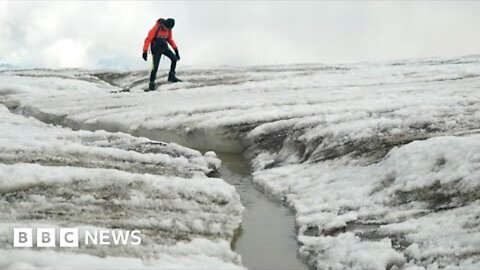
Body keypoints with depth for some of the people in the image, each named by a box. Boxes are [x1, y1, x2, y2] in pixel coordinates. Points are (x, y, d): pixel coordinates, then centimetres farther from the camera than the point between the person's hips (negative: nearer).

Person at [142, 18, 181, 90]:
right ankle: (151, 83, 2)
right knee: (155, 66, -11)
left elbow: (170, 39, 15)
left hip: (164, 47, 5)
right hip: (156, 48, -5)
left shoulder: (168, 29, -1)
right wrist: (145, 51, -23)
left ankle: (171, 76, 1)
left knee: (174, 58, -12)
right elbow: (148, 39, -18)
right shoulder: (156, 28, -20)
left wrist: (176, 49, 8)